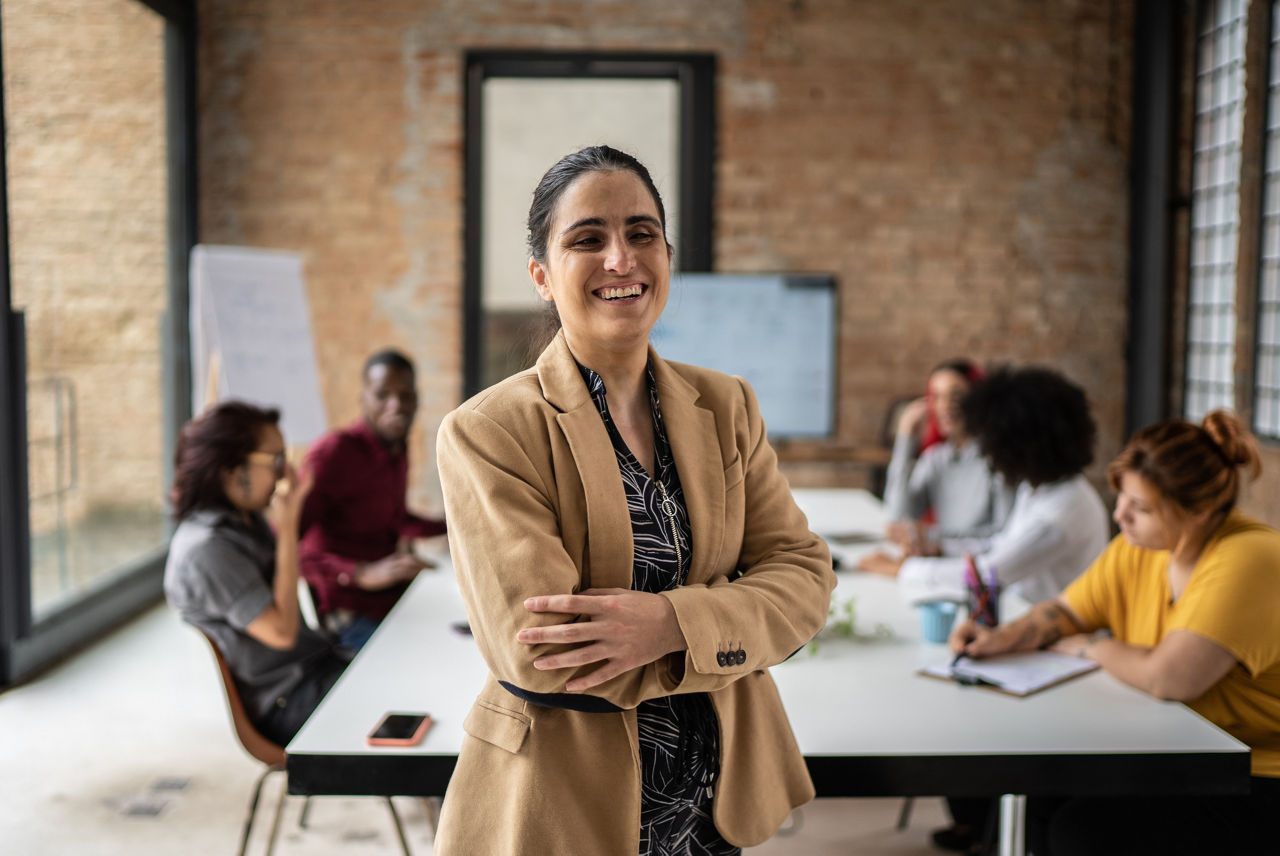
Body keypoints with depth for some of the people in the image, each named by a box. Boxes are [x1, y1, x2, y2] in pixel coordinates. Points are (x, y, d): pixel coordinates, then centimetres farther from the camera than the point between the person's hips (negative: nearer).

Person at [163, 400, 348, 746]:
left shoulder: (246, 519, 8)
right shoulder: (206, 549, -21)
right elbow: (281, 630, -23)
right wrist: (288, 524, -21)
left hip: (314, 666, 9)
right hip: (284, 702, -9)